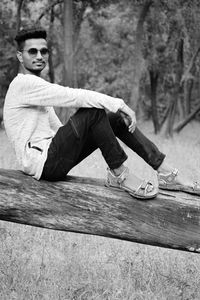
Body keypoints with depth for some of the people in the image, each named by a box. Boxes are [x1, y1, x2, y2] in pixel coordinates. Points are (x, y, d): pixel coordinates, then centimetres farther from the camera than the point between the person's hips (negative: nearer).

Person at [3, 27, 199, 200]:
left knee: (115, 118, 4)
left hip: (52, 161, 10)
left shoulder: (37, 86, 21)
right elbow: (72, 96, -21)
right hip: (43, 164, -10)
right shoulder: (23, 84, -12)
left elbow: (58, 129, 23)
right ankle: (119, 175, -16)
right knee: (93, 111, -24)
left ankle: (164, 171, -2)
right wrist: (118, 104, -21)